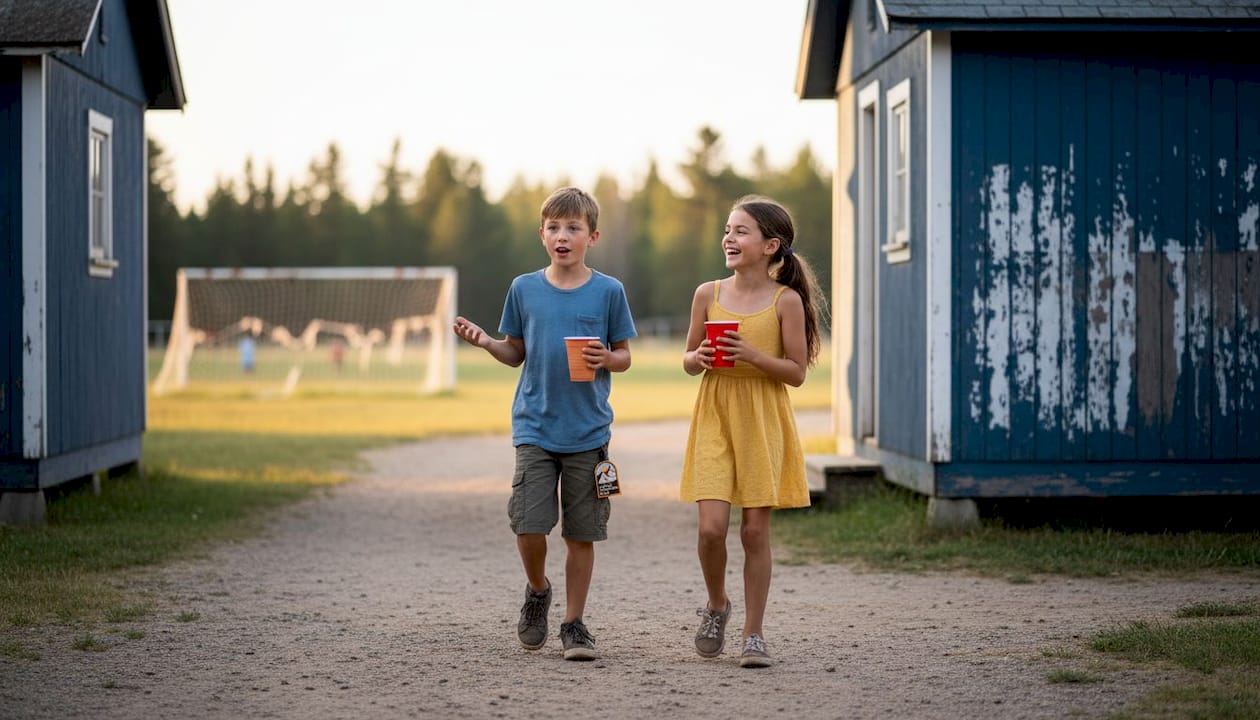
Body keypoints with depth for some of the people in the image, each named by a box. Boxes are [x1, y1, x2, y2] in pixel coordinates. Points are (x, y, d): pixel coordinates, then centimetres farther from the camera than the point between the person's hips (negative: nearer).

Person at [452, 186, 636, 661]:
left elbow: (625, 356, 6)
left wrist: (606, 359, -15)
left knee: (581, 532, 3)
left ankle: (573, 623, 15)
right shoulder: (524, 289, 5)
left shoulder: (608, 292, 0)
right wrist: (485, 342, -7)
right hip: (534, 427, 1)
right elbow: (516, 354, 12)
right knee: (529, 525, -8)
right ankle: (537, 591, 22)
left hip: (588, 431, -1)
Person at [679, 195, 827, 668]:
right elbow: (688, 362, 12)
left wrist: (752, 355, -18)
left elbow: (796, 372, -4)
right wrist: (699, 357, -11)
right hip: (714, 418, 2)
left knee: (755, 530, 0)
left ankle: (754, 634, 11)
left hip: (764, 423, -2)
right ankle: (716, 606, 21)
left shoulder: (786, 300, -5)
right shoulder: (708, 294, 3)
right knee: (711, 527, -8)